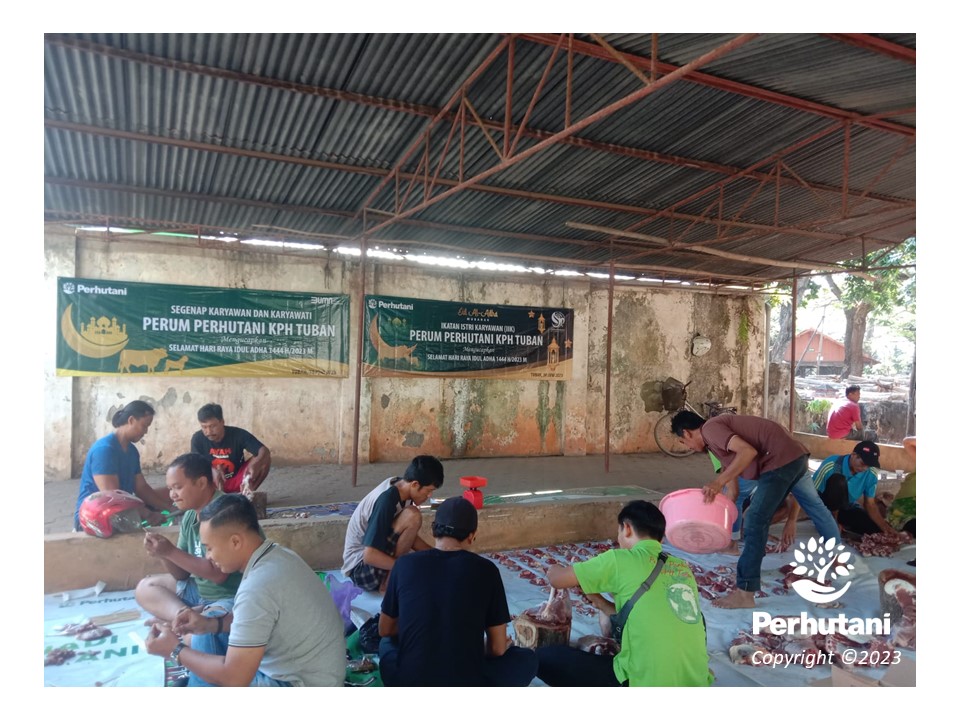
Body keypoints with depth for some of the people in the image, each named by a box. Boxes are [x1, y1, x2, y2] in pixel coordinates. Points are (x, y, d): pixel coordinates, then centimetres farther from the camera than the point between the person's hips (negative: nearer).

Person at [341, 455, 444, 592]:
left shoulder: (399, 486, -1)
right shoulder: (386, 501, -27)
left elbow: (408, 536, 10)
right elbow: (370, 556, -29)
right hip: (360, 568, -8)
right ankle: (386, 582, -13)